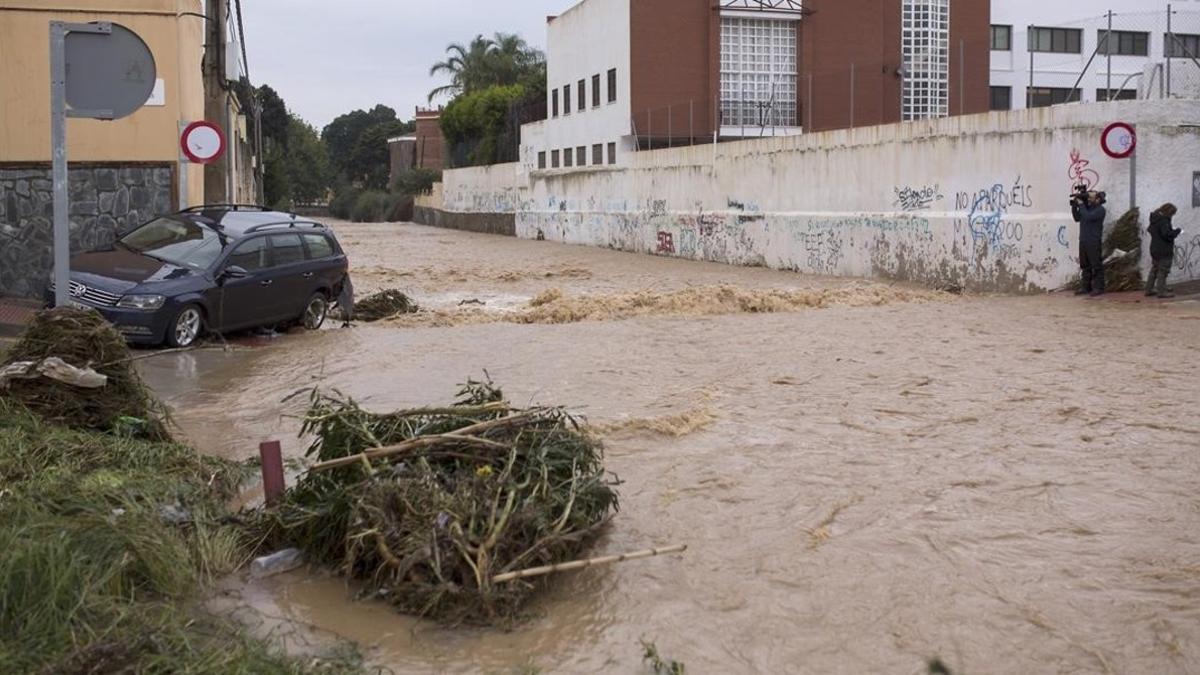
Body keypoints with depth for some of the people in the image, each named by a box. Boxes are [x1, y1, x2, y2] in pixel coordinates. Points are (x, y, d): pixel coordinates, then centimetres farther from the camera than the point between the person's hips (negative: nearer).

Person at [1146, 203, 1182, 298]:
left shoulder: (1154, 219, 8)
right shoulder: (1164, 220, -20)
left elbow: (1149, 230, 22)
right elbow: (1167, 235, -27)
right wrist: (1177, 231, -10)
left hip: (1154, 250, 9)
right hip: (1164, 250, -9)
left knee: (1154, 270, 17)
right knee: (1163, 271, -2)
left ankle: (1149, 290, 21)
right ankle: (1161, 291, 0)